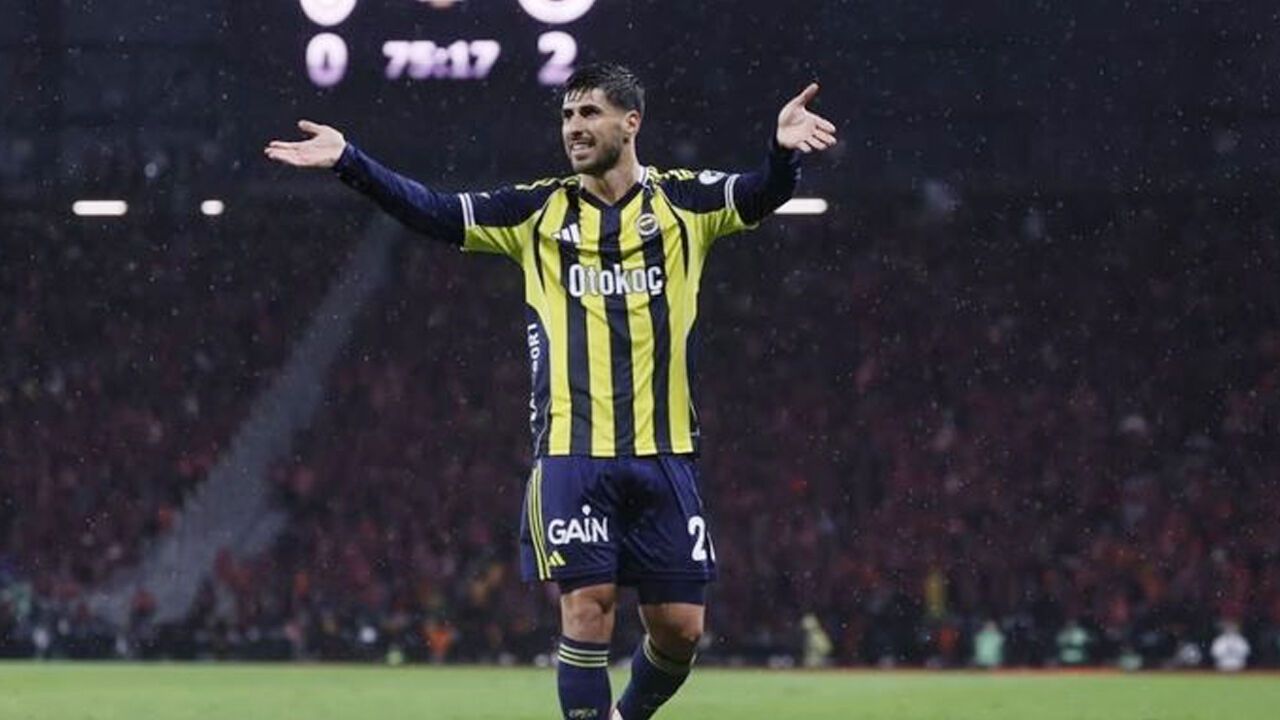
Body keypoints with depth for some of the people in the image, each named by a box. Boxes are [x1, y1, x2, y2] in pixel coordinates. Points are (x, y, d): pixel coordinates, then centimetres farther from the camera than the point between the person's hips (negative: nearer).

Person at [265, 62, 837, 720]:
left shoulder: (683, 201, 4)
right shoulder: (540, 211, 8)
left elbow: (760, 194, -12)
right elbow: (435, 212, 5)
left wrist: (783, 151, -35)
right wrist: (349, 162, -7)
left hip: (664, 452, 0)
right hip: (571, 451, 0)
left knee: (679, 628, 3)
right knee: (587, 609, -9)